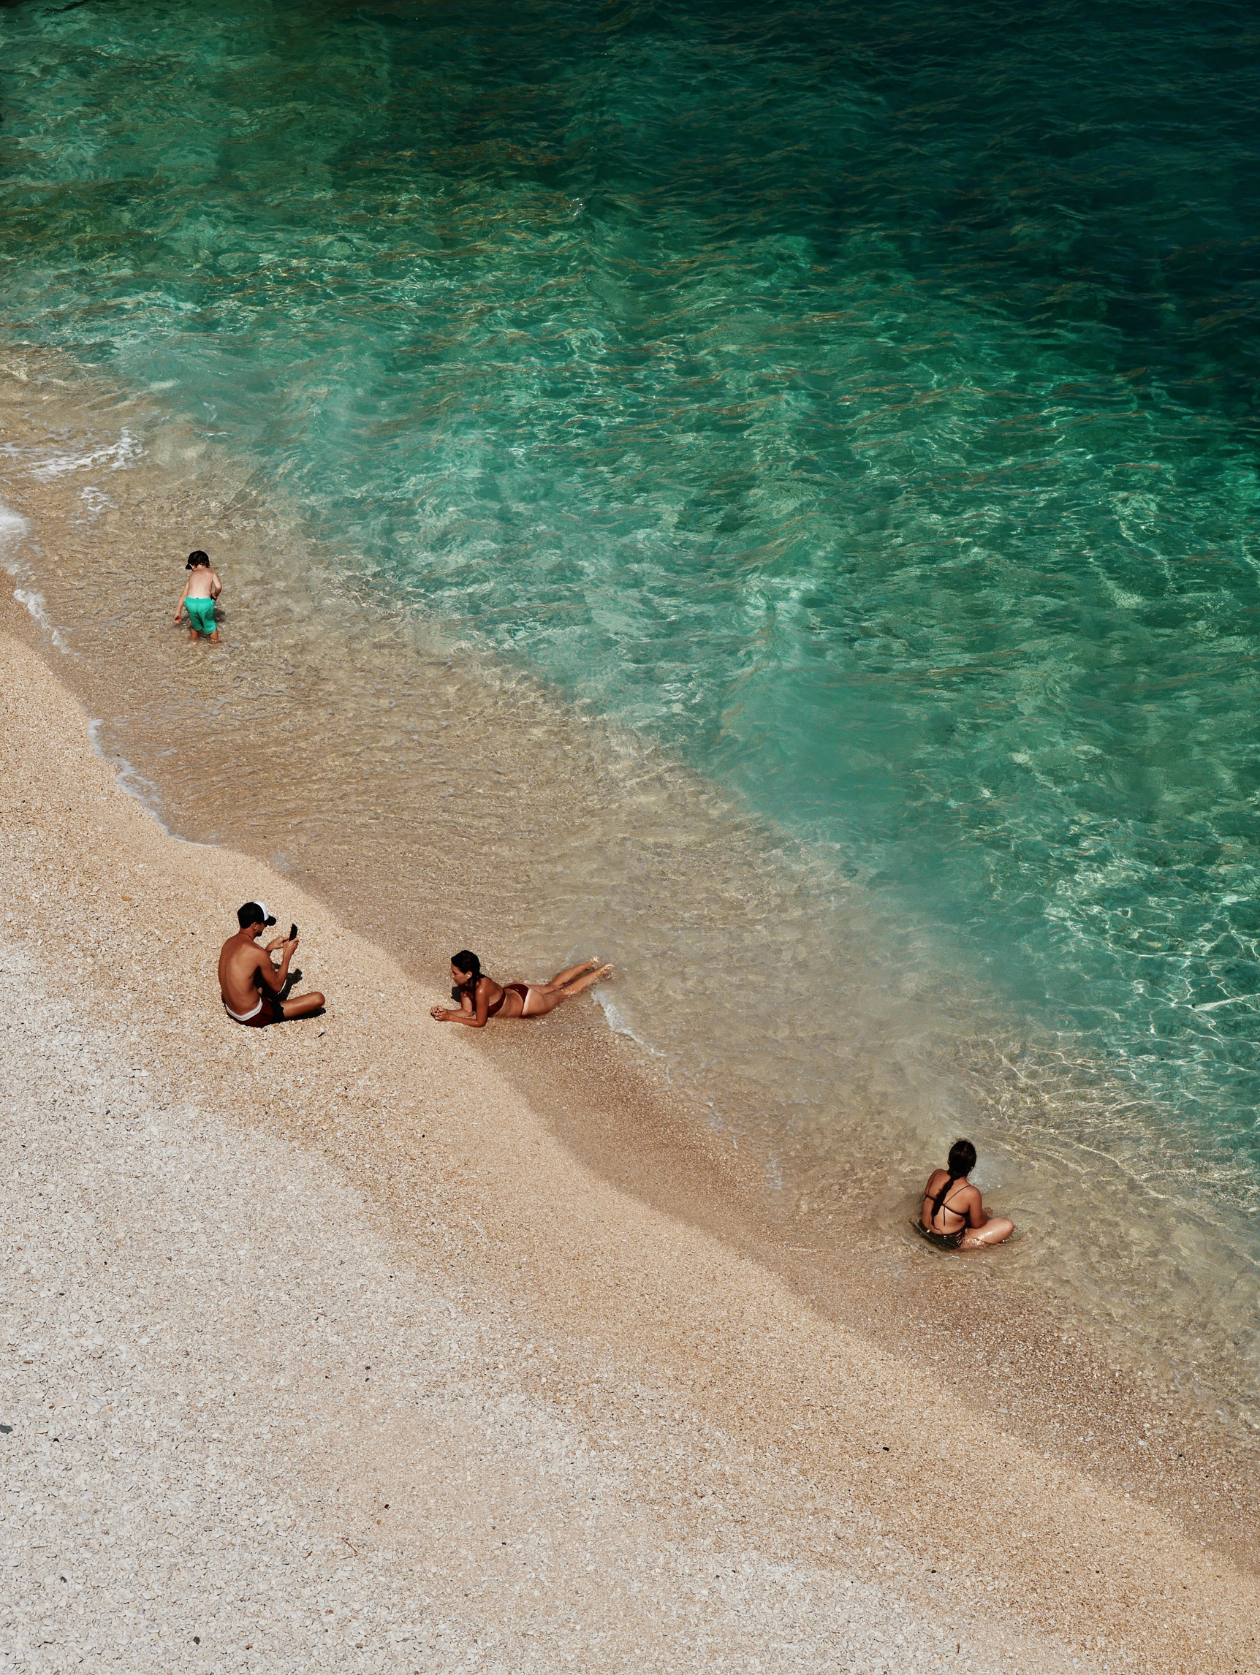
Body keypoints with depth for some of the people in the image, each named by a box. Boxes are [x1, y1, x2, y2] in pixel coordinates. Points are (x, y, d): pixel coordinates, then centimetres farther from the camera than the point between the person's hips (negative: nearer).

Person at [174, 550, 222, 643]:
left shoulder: (192, 574, 24)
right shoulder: (211, 572, 17)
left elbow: (184, 594, 27)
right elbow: (218, 586, -2)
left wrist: (178, 612, 33)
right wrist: (214, 595, 19)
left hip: (190, 602, 2)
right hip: (205, 602, -2)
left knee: (194, 624, 29)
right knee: (210, 624, 21)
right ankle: (215, 643, 31)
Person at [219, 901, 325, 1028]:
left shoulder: (229, 942, 0)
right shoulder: (257, 952, -24)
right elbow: (277, 986, -11)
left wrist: (269, 948, 11)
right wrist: (288, 954, -2)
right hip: (253, 1017, -9)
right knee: (318, 999, -8)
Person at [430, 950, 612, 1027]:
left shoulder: (481, 989, -43)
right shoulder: (465, 984, -20)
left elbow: (480, 1022, -33)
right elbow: (467, 1011, -10)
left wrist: (450, 1018, -33)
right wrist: (445, 1011, -26)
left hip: (528, 1004, -6)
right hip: (514, 990, 6)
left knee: (564, 992, 19)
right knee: (552, 986, 29)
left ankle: (602, 972, 37)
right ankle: (589, 965, 48)